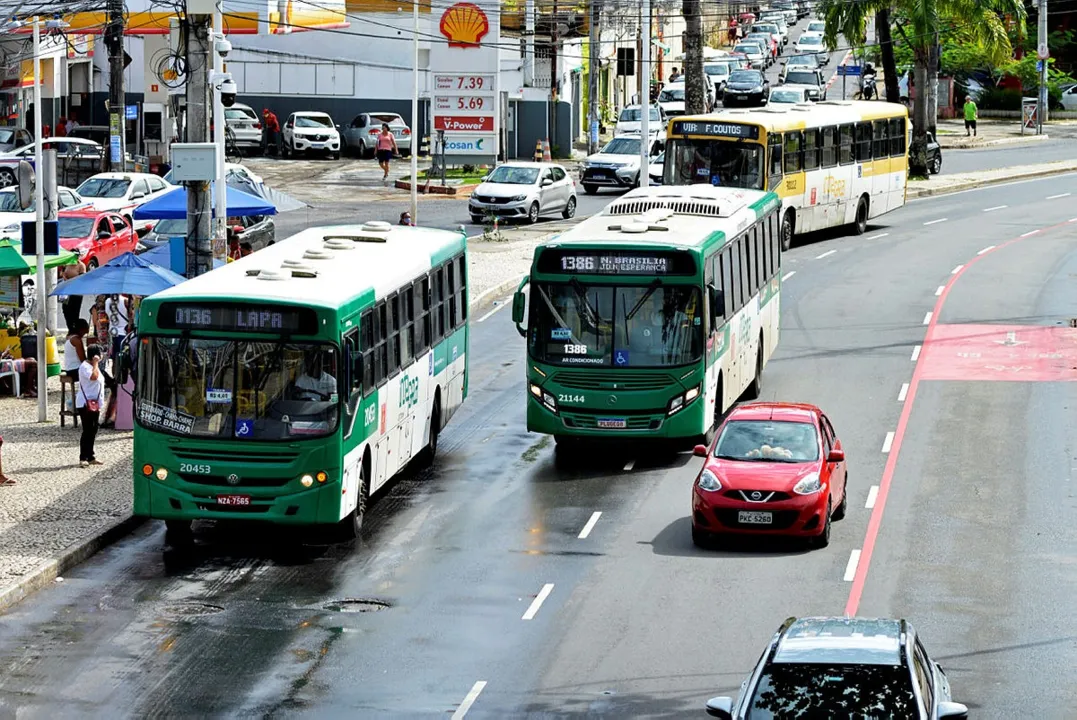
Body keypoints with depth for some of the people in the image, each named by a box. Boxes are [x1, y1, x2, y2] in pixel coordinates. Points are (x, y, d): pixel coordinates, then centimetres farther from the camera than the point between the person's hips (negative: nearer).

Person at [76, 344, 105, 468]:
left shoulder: (94, 366, 16)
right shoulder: (85, 367, -15)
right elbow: (94, 376, -34)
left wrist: (99, 405, 21)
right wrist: (95, 363, -21)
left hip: (95, 404, 10)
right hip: (86, 404, -10)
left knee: (93, 431, 12)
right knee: (87, 431, -10)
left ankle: (90, 456, 18)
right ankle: (83, 458, -8)